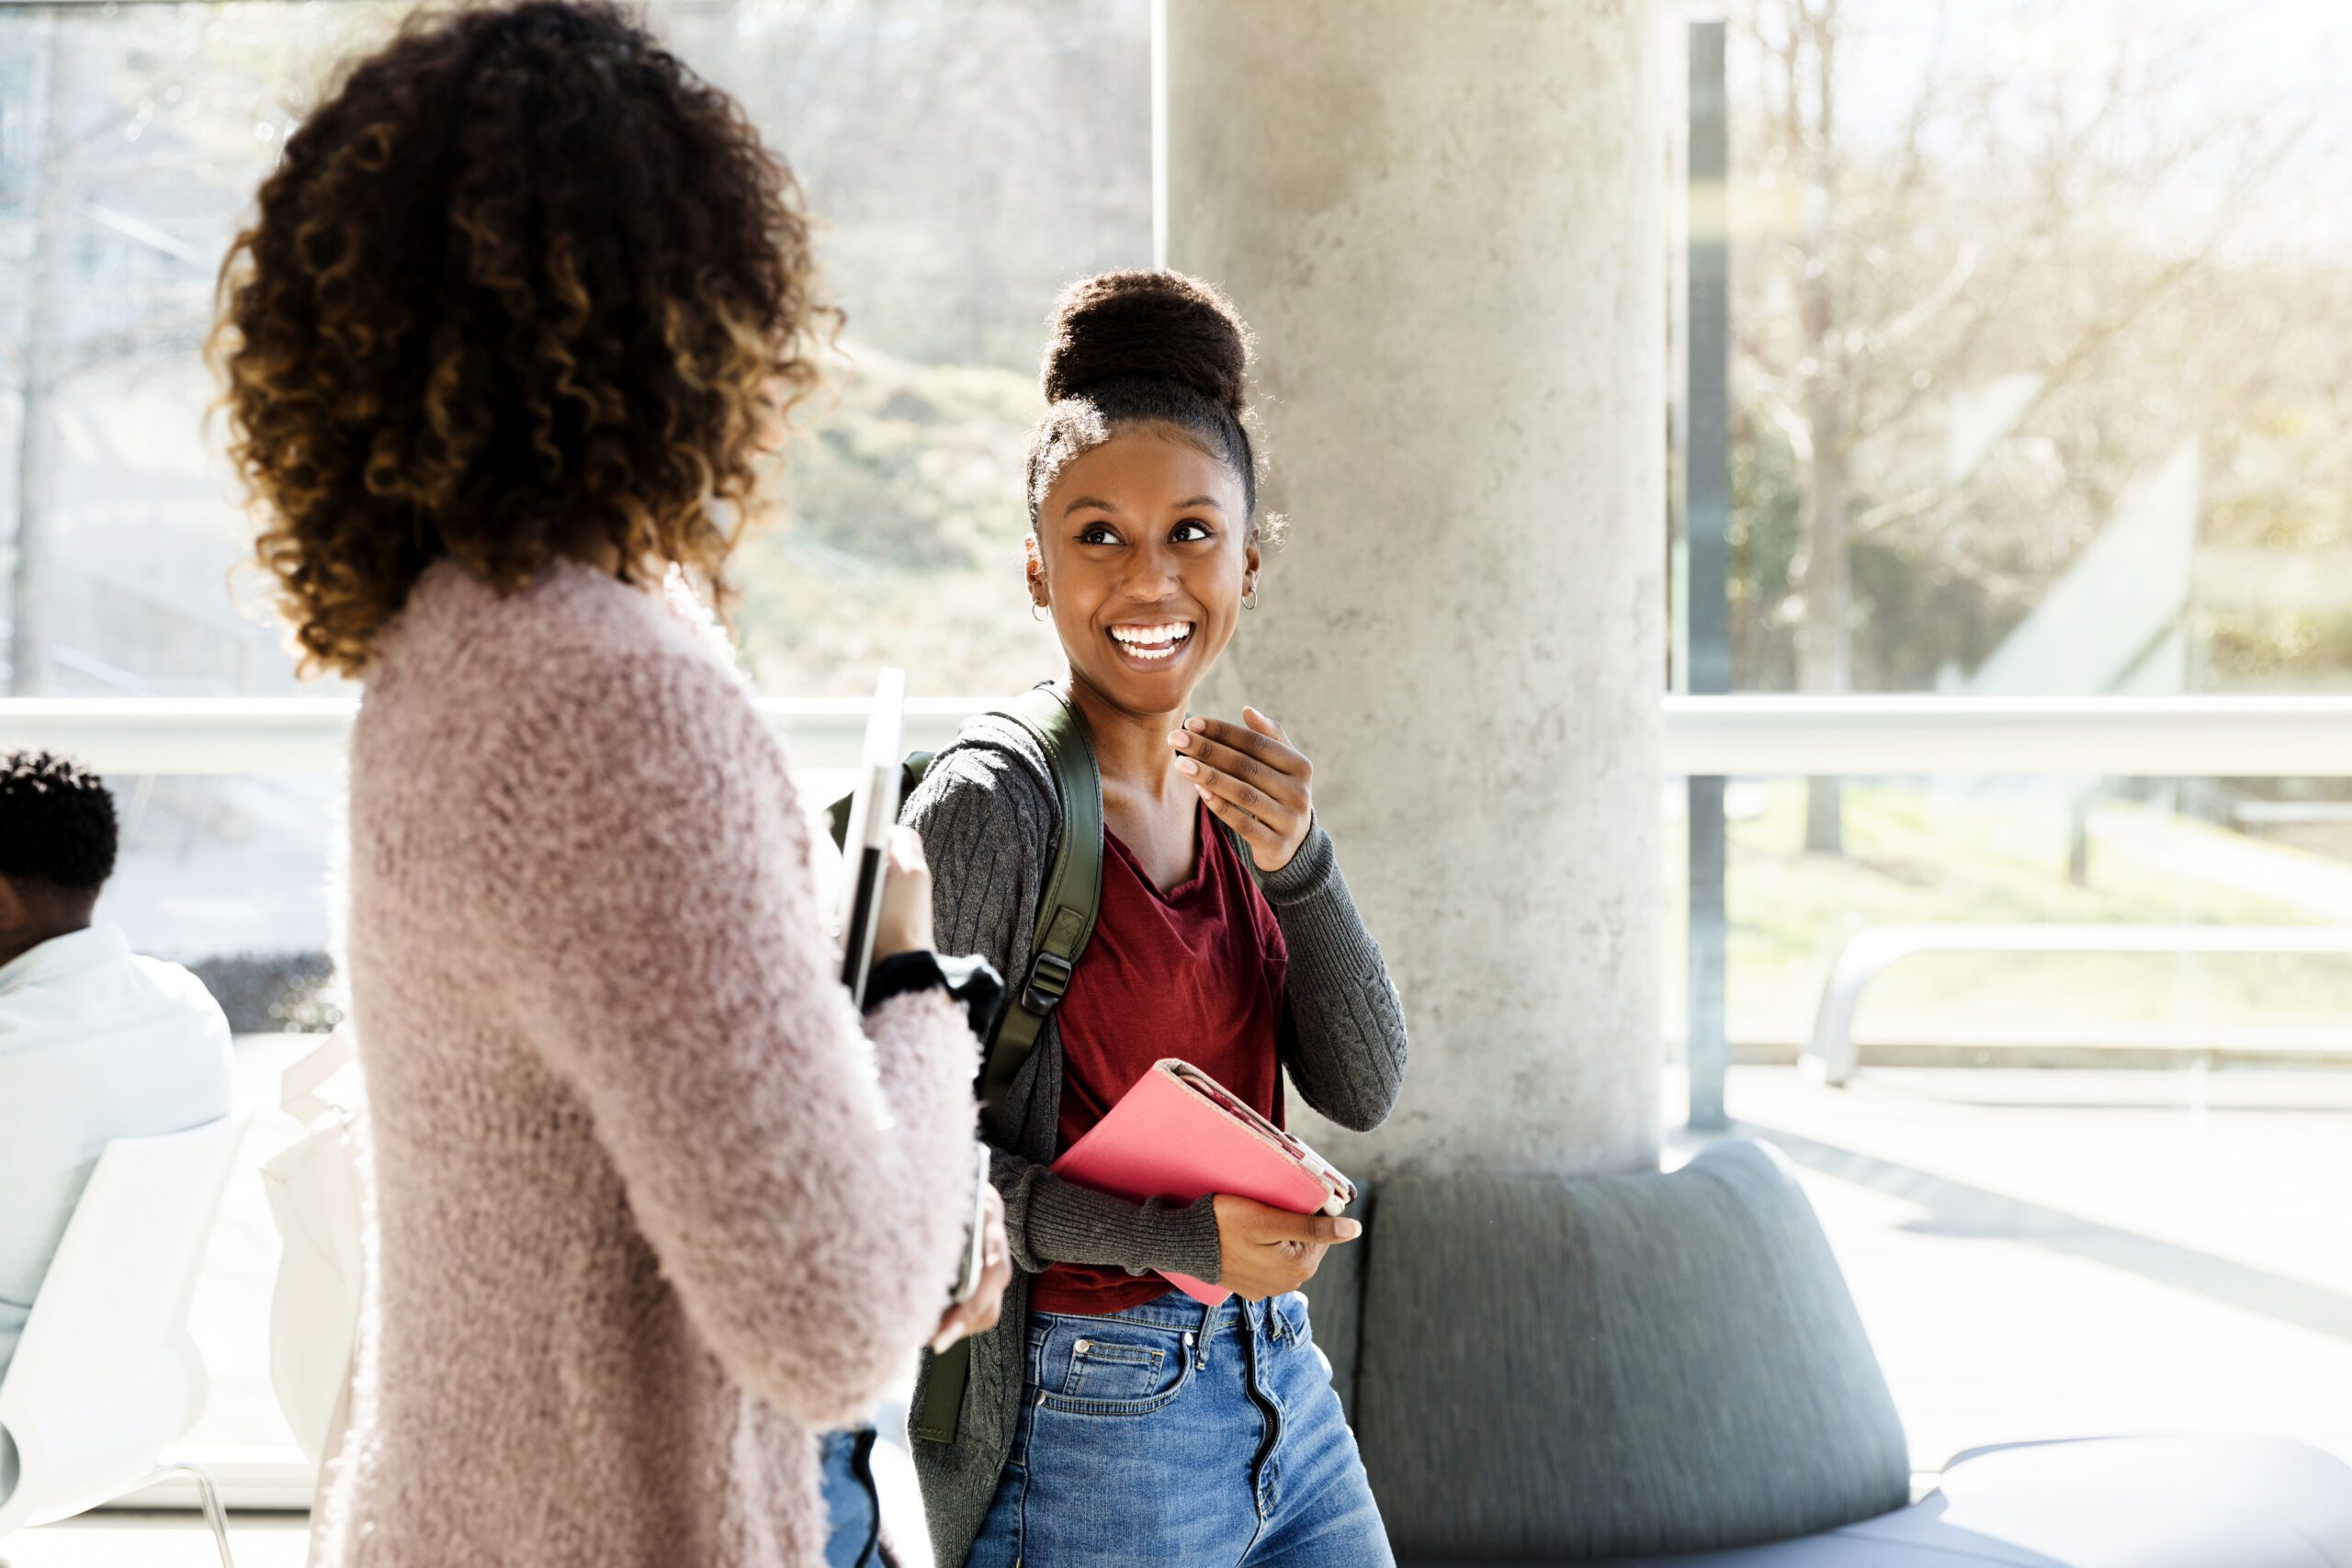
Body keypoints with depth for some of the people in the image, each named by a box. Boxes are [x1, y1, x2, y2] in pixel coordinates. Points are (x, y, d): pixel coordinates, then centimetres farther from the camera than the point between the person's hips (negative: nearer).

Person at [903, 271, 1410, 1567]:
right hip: (1092, 1429, -6)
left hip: (1282, 1394, 7)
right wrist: (1175, 1240, -22)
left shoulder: (1232, 788, 5)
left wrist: (1295, 863, -12)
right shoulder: (995, 804, -15)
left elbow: (1361, 1092, 2)